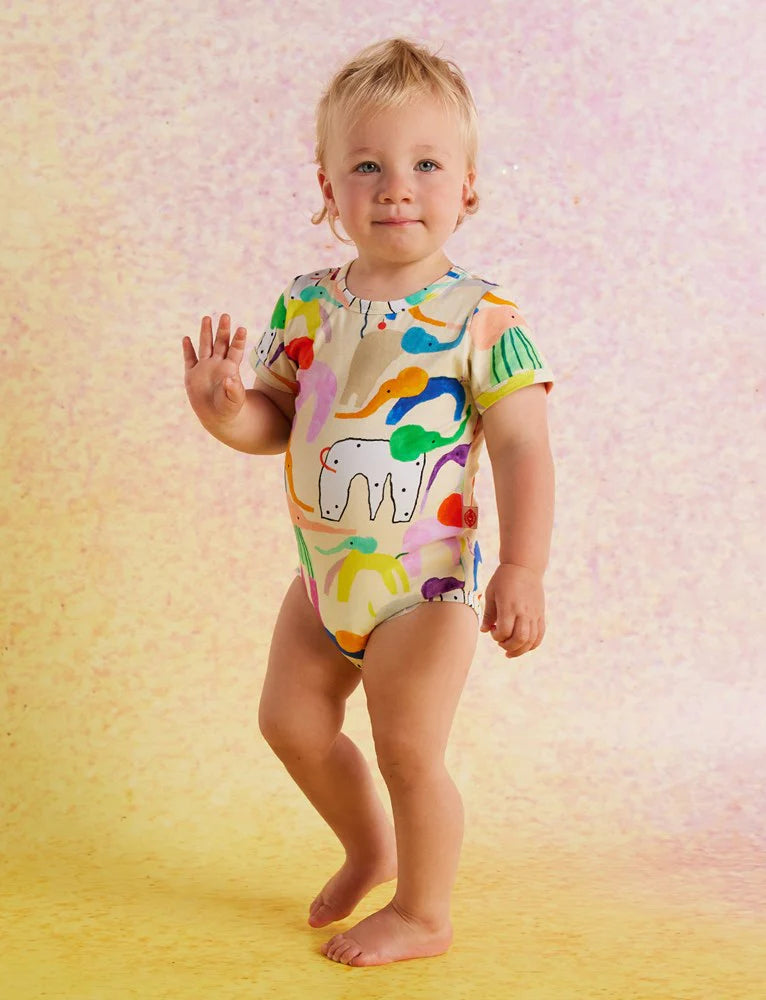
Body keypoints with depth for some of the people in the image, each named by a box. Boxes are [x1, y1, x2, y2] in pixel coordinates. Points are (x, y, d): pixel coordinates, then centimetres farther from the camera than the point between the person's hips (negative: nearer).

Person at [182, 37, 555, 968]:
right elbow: (277, 421, 6)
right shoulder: (305, 303, -1)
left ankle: (424, 915, 26)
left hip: (426, 582, -6)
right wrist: (227, 410, -16)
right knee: (290, 721, 17)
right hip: (324, 575, 6)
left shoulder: (480, 317, -15)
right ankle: (369, 849, 44)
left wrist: (522, 569, -21)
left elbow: (523, 447, -15)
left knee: (408, 751, 2)